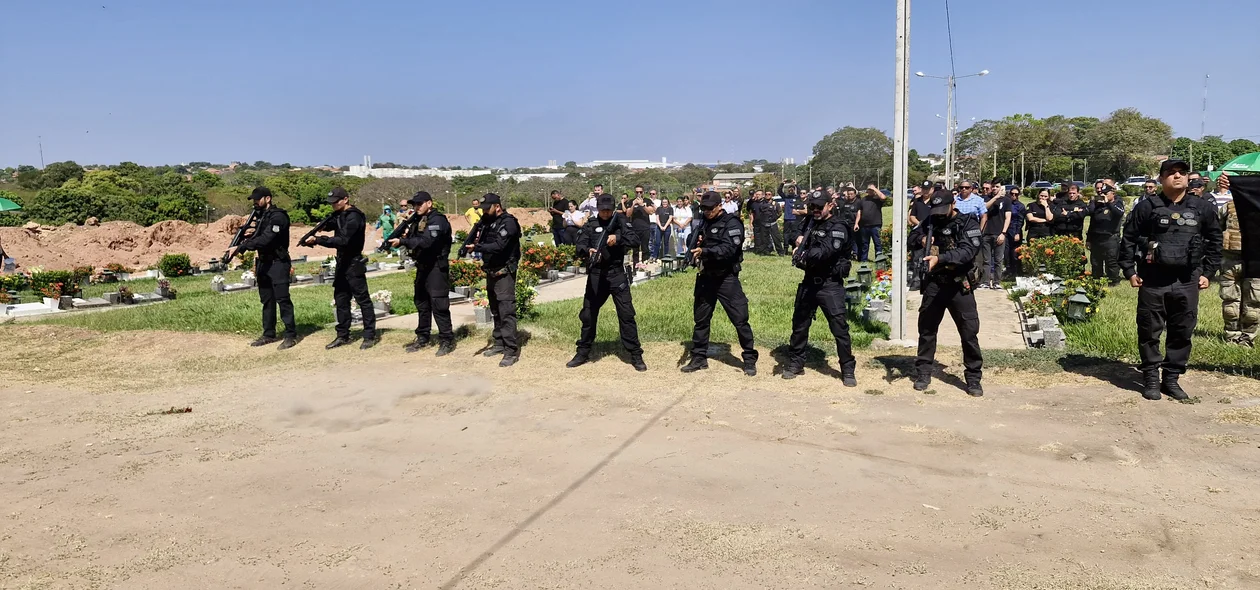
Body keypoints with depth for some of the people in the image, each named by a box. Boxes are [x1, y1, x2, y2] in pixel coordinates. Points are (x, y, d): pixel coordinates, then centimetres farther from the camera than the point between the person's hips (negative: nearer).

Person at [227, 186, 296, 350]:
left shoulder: (278, 216, -16)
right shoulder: (261, 216, 13)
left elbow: (265, 239, -25)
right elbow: (258, 238, 17)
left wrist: (240, 247, -25)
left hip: (278, 263, -9)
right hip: (263, 263, 9)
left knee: (283, 300, -8)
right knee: (267, 301, 12)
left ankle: (291, 336, -4)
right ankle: (269, 335, 20)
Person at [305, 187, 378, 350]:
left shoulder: (353, 217, -18)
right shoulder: (339, 215, 10)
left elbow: (342, 240, -27)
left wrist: (318, 240, -29)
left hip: (354, 264, -10)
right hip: (342, 263, 10)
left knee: (363, 299, -3)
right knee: (341, 300, 13)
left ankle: (370, 336, 2)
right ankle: (343, 336, 21)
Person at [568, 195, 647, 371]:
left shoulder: (621, 222, 3)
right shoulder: (591, 225, 4)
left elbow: (634, 238, -10)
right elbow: (580, 245, -8)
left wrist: (618, 238, -26)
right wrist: (588, 251, -30)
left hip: (617, 275, -1)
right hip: (595, 275, 2)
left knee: (626, 315, -2)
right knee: (588, 315, 9)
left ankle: (636, 356, 5)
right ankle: (583, 353, 24)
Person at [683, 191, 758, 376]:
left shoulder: (732, 224, -11)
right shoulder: (704, 223, 11)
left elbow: (728, 249, -24)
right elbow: (695, 245, 19)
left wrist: (705, 251, -35)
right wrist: (697, 243, -5)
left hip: (726, 278, -7)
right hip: (706, 277, 7)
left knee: (740, 319, -4)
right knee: (701, 319, 12)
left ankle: (750, 360, 8)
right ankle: (699, 358, 24)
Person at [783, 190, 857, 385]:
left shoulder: (838, 228, -11)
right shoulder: (810, 224, 12)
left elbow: (824, 251, -25)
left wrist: (804, 255, -26)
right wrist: (800, 241, 0)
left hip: (830, 284, -7)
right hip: (809, 281, 7)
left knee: (839, 327, -5)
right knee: (799, 323, 13)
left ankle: (848, 370, 5)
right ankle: (795, 363, 27)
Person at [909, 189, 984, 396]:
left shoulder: (968, 224, -8)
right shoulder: (931, 222, 6)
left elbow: (967, 252, -21)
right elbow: (912, 236, 15)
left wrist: (940, 258, -35)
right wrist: (922, 239, -9)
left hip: (959, 286, -4)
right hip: (934, 284, 4)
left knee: (969, 332, -1)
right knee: (926, 329, 9)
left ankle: (973, 378, 10)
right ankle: (923, 373, 21)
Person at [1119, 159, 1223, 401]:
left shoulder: (1203, 208, 7)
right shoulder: (1147, 207, -1)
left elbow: (1214, 241, 15)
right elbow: (1128, 239, 3)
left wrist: (1207, 272, 9)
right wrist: (1129, 271, 0)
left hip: (1187, 281, 2)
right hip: (1152, 280, -2)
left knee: (1182, 332, 6)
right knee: (1149, 331, 3)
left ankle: (1172, 378, 18)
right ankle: (1151, 378, 14)